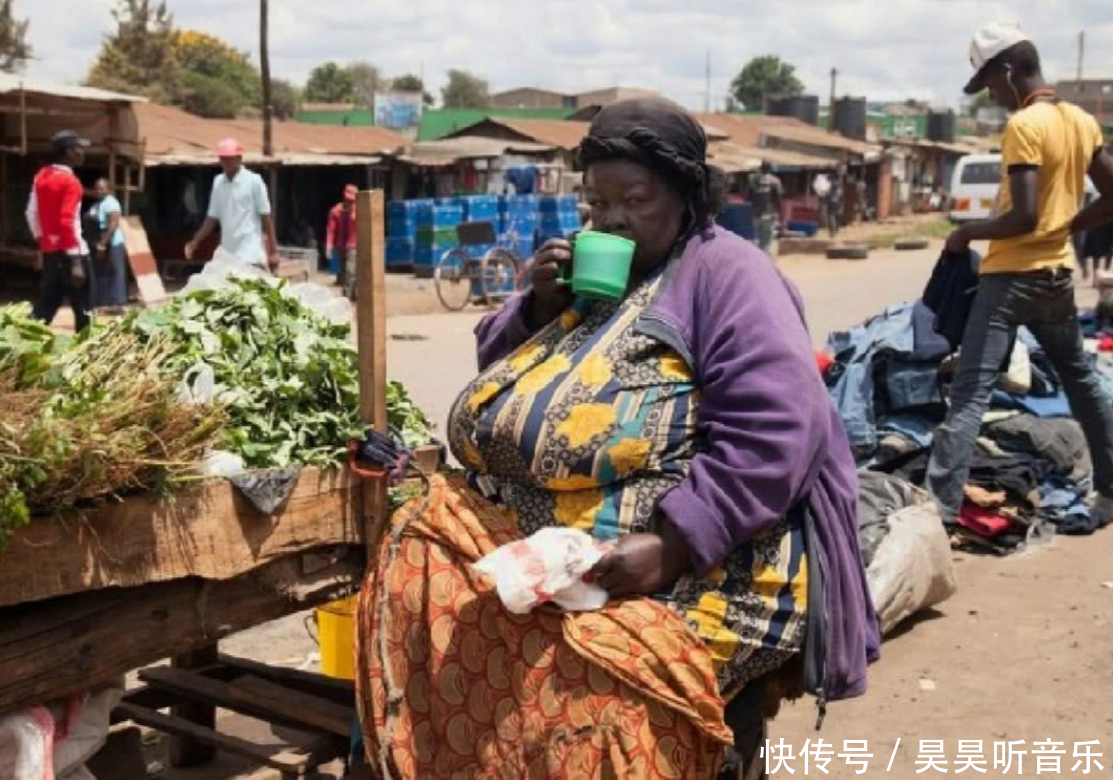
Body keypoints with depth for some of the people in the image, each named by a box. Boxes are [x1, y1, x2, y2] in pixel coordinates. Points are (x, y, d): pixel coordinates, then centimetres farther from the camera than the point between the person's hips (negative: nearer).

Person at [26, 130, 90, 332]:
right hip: (69, 252, -8)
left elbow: (32, 213, 14)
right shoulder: (70, 181, -15)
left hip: (49, 251, 8)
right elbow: (69, 221, -21)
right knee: (81, 307, 3)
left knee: (46, 304, 10)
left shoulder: (41, 176, 10)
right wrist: (76, 260, -21)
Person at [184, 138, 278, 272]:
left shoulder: (254, 181, -5)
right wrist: (195, 242, 8)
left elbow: (265, 217, -4)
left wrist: (273, 251, -7)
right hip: (226, 256, 6)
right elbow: (213, 218, 17)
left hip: (251, 257, -6)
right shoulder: (218, 182, 10)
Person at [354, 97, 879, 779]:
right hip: (543, 529, 8)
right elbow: (498, 366, 22)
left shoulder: (727, 272, -6)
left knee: (588, 685, -32)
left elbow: (775, 435, -18)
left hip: (696, 555, -7)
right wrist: (540, 306, 2)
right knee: (420, 565, -14)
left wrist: (671, 545, -26)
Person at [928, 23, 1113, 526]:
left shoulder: (1023, 127, -17)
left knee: (970, 394, -10)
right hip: (1057, 275, 8)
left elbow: (1023, 217, -23)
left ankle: (940, 508, -15)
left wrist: (968, 233, -8)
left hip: (1013, 277, -8)